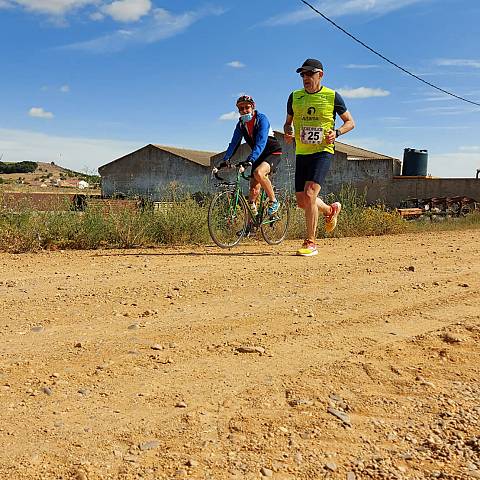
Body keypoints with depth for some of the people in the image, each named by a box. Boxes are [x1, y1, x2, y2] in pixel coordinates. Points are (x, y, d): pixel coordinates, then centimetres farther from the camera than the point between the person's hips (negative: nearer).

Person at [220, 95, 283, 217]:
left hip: (273, 153, -6)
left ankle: (273, 202, -16)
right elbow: (234, 143, -4)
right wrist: (225, 160, -17)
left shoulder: (261, 119, -19)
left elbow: (261, 142, -32)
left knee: (258, 173, -33)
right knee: (253, 189, -2)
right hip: (259, 156, 6)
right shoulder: (241, 124, 0)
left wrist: (250, 159, -44)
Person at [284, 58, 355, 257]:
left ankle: (310, 243, -10)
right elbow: (288, 122, 20)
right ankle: (331, 210, 37)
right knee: (302, 201, 5)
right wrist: (287, 133, -3)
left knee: (309, 195, -20)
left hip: (323, 151, -5)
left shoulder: (332, 96, -1)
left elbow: (350, 122, 6)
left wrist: (336, 133, -13)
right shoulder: (295, 96, 9)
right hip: (301, 153, 5)